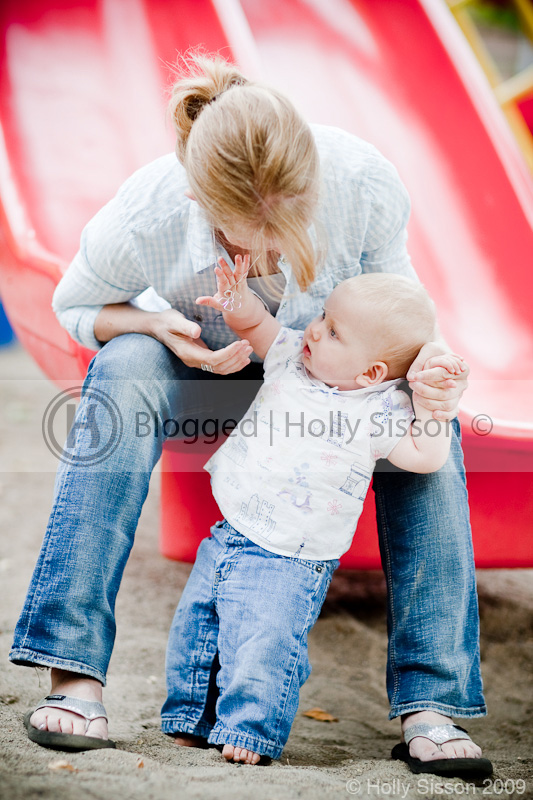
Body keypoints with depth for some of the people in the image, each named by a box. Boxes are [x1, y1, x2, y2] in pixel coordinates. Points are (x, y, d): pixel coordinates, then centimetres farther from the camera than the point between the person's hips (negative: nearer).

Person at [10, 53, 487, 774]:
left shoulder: (367, 184, -34)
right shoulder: (140, 221, -36)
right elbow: (75, 305, -12)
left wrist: (427, 360, -33)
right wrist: (158, 324, -33)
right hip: (197, 353, -1)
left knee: (427, 420, -26)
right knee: (125, 372, -35)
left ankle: (429, 702, -22)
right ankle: (75, 674, -34)